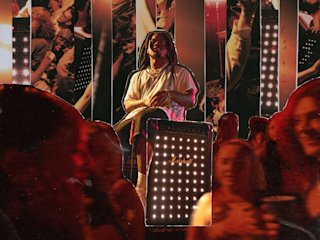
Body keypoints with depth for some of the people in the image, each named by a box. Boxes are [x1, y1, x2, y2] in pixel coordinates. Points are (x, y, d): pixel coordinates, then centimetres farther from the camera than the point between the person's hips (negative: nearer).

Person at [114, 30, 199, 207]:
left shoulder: (180, 73, 24)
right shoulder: (138, 76, 33)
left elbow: (191, 101, 9)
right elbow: (127, 104, 19)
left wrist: (171, 95, -12)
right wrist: (145, 101, -4)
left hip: (168, 114, -4)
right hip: (138, 114, 4)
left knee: (143, 119, -42)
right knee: (112, 136, -31)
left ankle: (142, 186, -50)